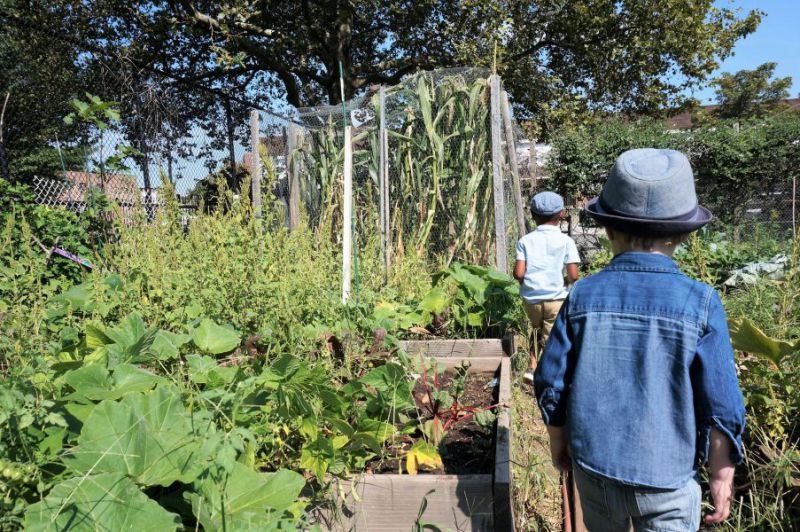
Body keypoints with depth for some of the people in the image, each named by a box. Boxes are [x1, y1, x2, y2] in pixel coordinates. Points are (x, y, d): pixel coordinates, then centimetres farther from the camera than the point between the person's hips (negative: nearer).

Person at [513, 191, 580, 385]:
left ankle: (531, 367, 20)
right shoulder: (565, 241, -5)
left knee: (537, 328, 27)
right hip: (556, 298, -2)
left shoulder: (526, 240, -1)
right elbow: (573, 276, -11)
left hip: (531, 298, 3)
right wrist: (564, 282, 11)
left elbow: (518, 274, -9)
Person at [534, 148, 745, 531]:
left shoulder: (582, 296, -11)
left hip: (593, 465, 3)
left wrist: (558, 443, 12)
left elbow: (551, 383, -4)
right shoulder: (700, 304, -16)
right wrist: (721, 476, 2)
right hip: (666, 478, -2)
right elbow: (721, 409, -12)